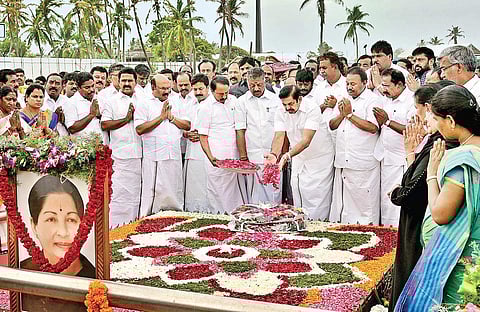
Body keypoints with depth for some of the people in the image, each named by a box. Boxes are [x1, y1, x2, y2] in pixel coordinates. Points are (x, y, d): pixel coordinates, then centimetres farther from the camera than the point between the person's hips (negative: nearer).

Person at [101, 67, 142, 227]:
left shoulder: (143, 100, 15)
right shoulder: (111, 102, 7)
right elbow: (105, 125, -4)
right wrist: (126, 119, -8)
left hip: (139, 153, 3)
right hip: (120, 153, -3)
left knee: (136, 191, 7)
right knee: (119, 190, -6)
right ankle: (115, 225, 0)